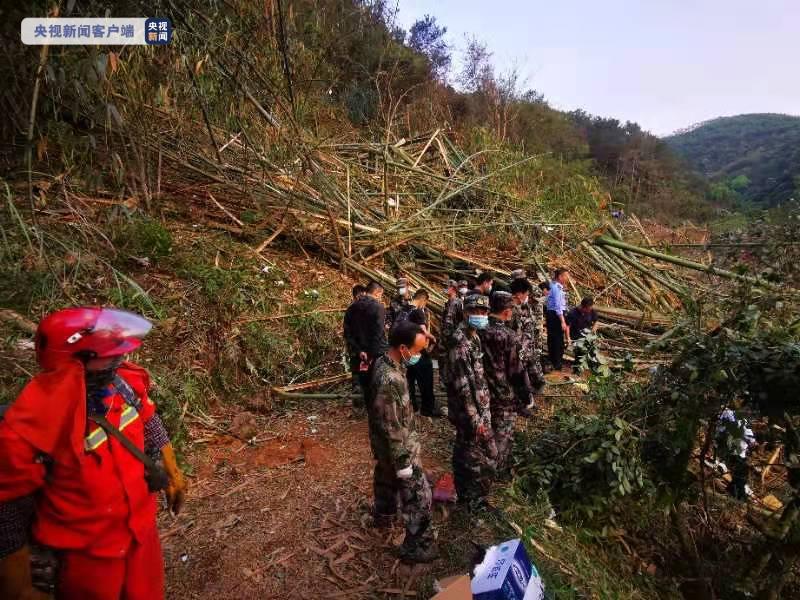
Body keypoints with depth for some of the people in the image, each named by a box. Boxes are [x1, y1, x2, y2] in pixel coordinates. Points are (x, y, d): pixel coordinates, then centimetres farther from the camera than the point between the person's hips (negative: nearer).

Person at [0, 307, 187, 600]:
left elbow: (149, 422, 3)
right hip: (86, 554, -5)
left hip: (141, 527, 5)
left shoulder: (124, 381, -16)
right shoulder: (30, 430, -31)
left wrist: (171, 472, 11)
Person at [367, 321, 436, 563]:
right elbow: (391, 428, -29)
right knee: (419, 495, 7)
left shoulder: (384, 362, -8)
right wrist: (403, 464, -21)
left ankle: (383, 515, 57)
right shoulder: (389, 381, -37)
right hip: (398, 447, -9)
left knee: (387, 479, 32)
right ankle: (416, 547, 25)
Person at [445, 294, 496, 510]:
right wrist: (476, 419, -23)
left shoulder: (473, 337, 7)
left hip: (477, 406, 10)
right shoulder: (460, 343, -24)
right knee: (485, 455, 2)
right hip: (470, 410, -10)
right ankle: (475, 501, 19)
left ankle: (465, 495, 37)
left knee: (464, 450, 21)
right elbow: (463, 386, -25)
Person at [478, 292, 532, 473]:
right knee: (502, 436, 13)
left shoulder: (479, 331, -7)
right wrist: (526, 394, -4)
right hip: (504, 395, -6)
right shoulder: (508, 337, -24)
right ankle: (499, 470, 29)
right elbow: (517, 371, -18)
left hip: (484, 392, 6)